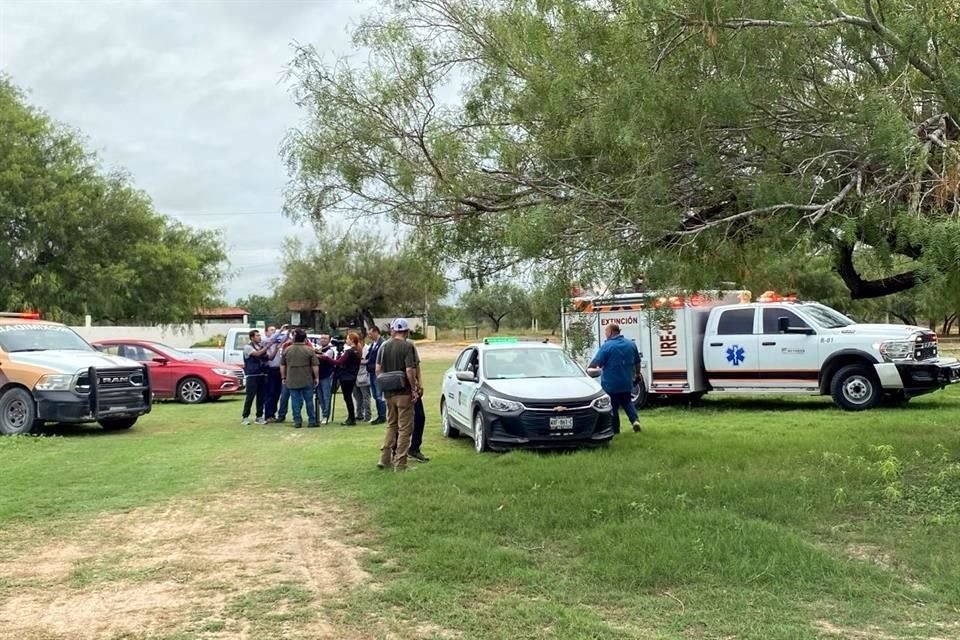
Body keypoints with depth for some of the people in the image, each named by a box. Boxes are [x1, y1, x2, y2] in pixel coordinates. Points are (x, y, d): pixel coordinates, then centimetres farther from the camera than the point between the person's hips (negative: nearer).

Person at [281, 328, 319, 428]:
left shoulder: (287, 350, 3)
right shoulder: (309, 350, -6)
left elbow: (282, 365, 9)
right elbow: (315, 366, -6)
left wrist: (283, 377, 18)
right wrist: (316, 378, 4)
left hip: (292, 381, 2)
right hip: (307, 381, -2)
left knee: (296, 402, 5)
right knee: (309, 401, 7)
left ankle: (297, 421, 5)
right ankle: (312, 421, 10)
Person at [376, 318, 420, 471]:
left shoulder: (384, 346, 5)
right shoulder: (408, 346, -12)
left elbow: (378, 370, 7)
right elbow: (410, 370, -19)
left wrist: (384, 385, 16)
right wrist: (414, 390, -12)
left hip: (388, 393, 6)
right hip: (404, 392, -6)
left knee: (391, 425, 20)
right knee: (404, 428, 2)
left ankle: (385, 458, 19)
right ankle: (400, 464, 2)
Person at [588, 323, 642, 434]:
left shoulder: (607, 346, -16)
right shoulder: (631, 344, 3)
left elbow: (595, 363, -17)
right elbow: (637, 362, 12)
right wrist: (637, 374, 27)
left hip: (610, 384, -5)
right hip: (626, 383, 5)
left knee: (612, 406, 6)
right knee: (627, 402, 21)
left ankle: (615, 430, 12)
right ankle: (635, 420, 1)